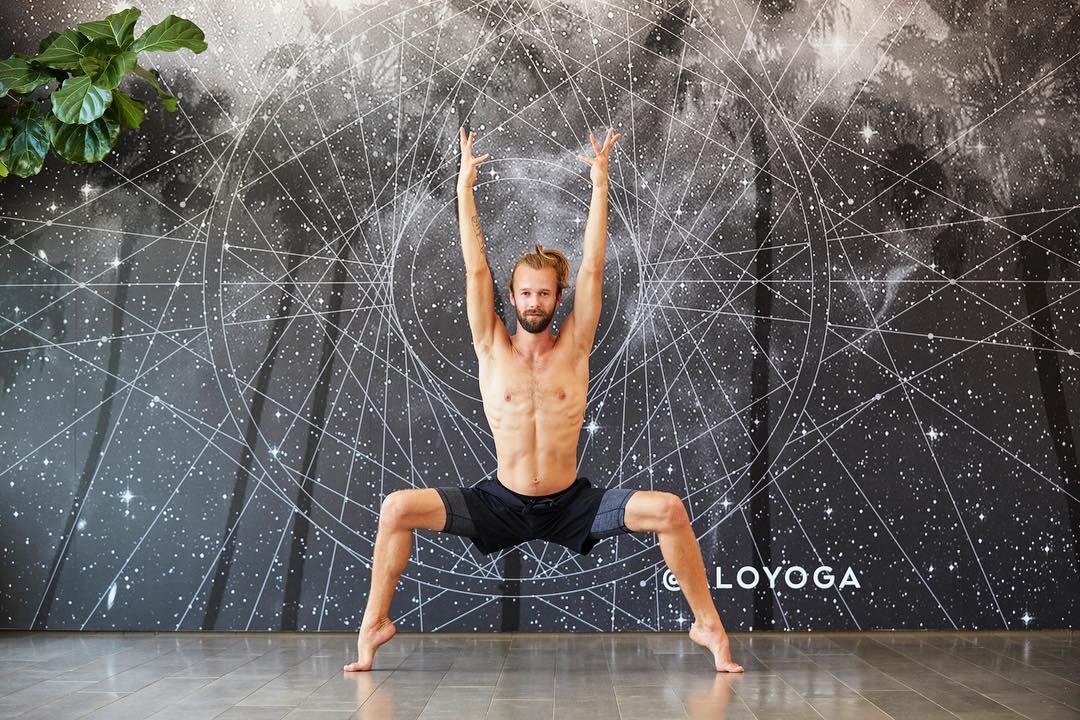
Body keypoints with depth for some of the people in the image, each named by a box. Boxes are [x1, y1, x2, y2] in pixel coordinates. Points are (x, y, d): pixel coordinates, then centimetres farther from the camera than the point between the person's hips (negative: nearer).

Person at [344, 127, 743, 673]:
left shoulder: (573, 347, -2)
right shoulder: (492, 348, -1)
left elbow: (591, 268, -6)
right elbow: (475, 268, -5)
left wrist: (599, 182, -5)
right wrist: (465, 185, -4)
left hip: (571, 505, 0)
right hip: (502, 505, 0)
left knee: (668, 510, -22)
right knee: (398, 509, -18)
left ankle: (707, 626, -4)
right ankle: (375, 622, 2)